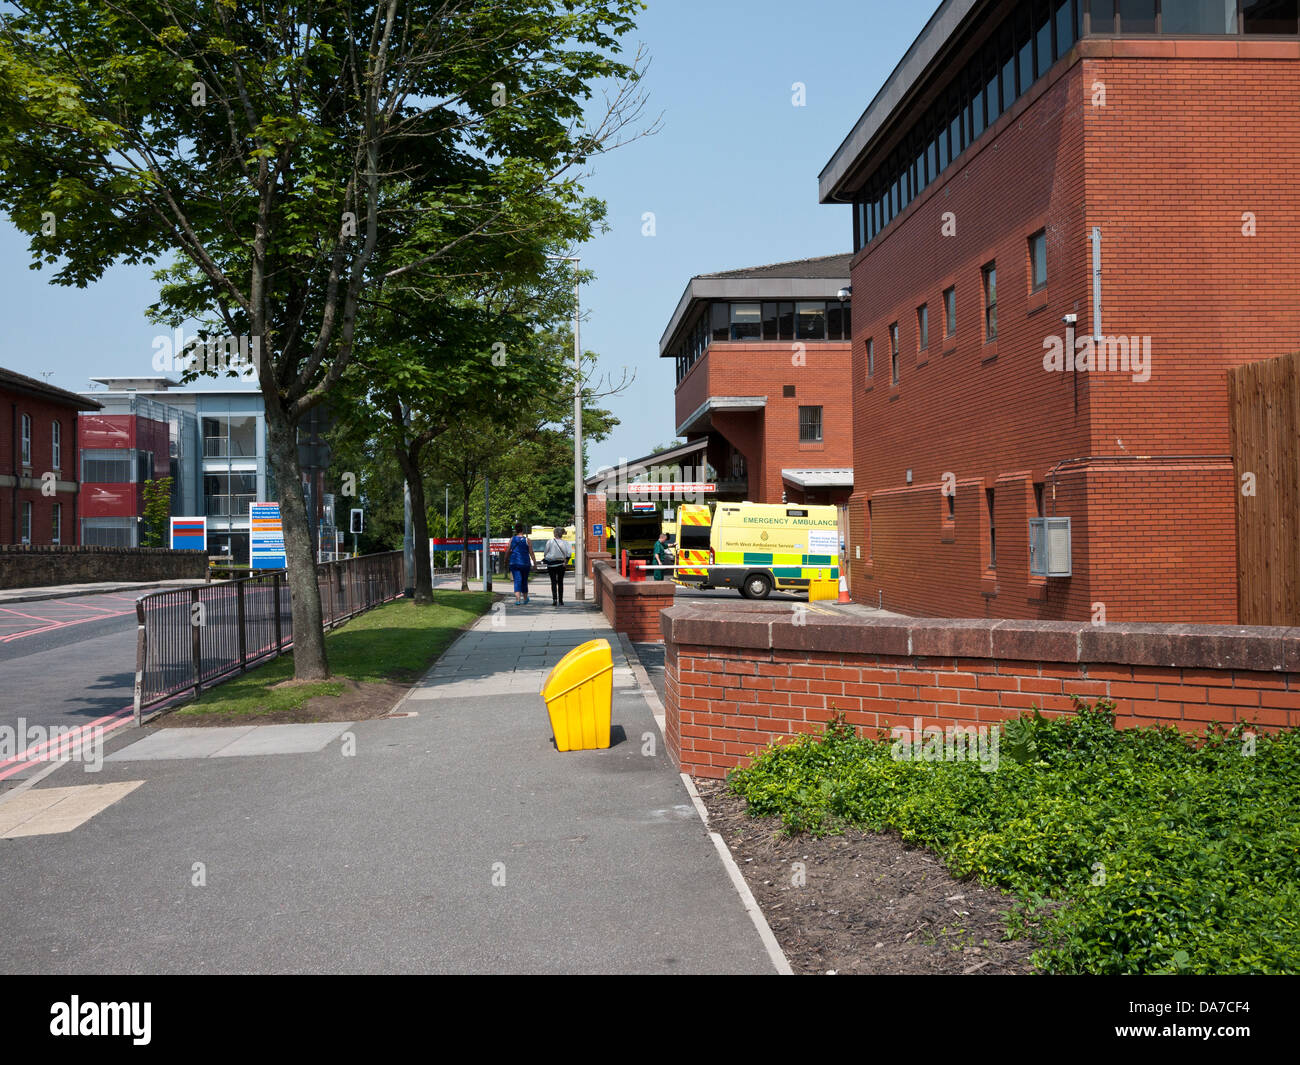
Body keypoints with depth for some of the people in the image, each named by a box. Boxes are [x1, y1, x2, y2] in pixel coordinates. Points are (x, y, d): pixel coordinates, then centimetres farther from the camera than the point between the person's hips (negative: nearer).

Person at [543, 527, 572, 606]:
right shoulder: (564, 542, -1)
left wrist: (545, 558, 19)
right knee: (560, 582, 11)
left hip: (551, 564, -2)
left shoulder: (550, 542, -6)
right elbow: (569, 552, -10)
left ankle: (554, 599, -15)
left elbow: (545, 552, -1)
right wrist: (566, 562, -1)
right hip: (561, 564, 2)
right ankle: (560, 600, 11)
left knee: (553, 582, 1)